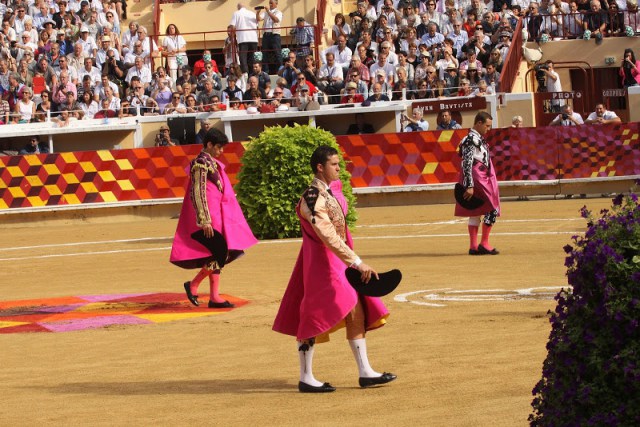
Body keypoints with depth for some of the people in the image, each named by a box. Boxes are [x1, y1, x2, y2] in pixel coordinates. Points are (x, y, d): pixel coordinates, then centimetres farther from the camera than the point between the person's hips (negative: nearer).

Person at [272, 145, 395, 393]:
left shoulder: (331, 190, 6)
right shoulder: (314, 199, -22)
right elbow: (328, 237, -28)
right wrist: (357, 263, -31)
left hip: (339, 261, 9)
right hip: (321, 261, -9)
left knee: (356, 312, 9)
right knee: (314, 316, -2)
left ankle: (365, 372, 14)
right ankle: (305, 379, 6)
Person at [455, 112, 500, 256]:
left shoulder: (477, 138, 15)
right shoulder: (471, 140, -16)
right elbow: (467, 164, -21)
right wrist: (470, 186, -24)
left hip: (483, 178, 10)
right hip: (478, 180, -10)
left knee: (475, 213, 9)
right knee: (492, 210, -5)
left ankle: (473, 246, 11)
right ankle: (484, 244, -2)